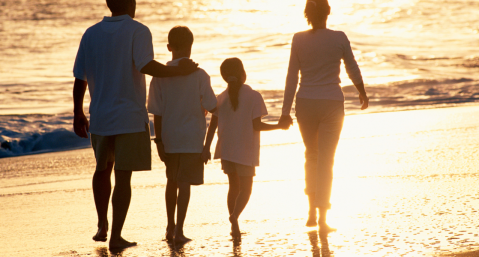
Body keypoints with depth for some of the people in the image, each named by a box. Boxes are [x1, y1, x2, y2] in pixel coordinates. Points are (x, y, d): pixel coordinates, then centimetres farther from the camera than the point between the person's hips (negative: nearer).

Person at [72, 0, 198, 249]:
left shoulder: (91, 34, 5)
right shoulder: (138, 31, -9)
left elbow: (79, 79, 6)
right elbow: (146, 66, -25)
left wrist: (78, 114, 16)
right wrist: (181, 70, -12)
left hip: (100, 117, 4)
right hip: (130, 117, -4)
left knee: (103, 168, 25)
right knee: (123, 177, 1)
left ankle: (102, 225, 24)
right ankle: (116, 236, 1)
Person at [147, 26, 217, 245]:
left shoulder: (160, 76, -3)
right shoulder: (199, 75, -9)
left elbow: (157, 113, -2)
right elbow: (212, 107, -5)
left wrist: (159, 140, 6)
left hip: (169, 137, 3)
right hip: (192, 138, -3)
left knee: (172, 181, 19)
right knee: (184, 183, -1)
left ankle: (170, 226, 28)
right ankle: (179, 231, -7)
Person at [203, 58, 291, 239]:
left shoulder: (222, 98, 3)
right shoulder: (253, 96, -10)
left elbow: (213, 125, 1)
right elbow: (257, 125, -13)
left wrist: (206, 147, 4)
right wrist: (279, 126, -2)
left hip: (226, 149, 4)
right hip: (245, 151, -4)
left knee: (234, 186, 16)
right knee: (245, 189, 6)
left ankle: (234, 227, 11)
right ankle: (235, 216, -22)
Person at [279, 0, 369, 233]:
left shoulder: (299, 40, -4)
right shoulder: (339, 38, -6)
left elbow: (292, 77, -3)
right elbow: (353, 69, 4)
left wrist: (286, 111, 2)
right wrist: (362, 92, 23)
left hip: (306, 103, 2)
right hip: (332, 104, -2)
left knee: (311, 155, 20)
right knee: (326, 159, 3)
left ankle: (312, 212, 21)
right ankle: (322, 218, -1)